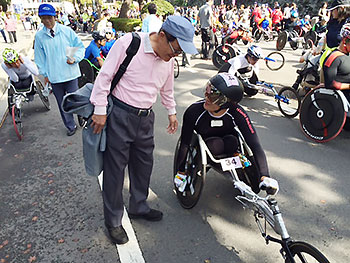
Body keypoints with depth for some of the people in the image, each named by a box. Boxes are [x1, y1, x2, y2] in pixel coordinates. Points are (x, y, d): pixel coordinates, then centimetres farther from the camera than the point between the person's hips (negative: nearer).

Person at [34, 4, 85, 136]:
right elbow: (39, 57, 9)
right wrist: (45, 74, 6)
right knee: (62, 104, 12)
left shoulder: (67, 31, -2)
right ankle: (70, 126, 28)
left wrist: (75, 58, -14)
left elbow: (80, 47, 3)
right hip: (54, 76, 2)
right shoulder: (39, 36, 2)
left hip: (70, 73, -2)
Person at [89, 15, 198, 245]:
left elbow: (167, 88, 21)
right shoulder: (128, 44, -16)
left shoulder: (169, 59, 4)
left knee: (144, 165, 16)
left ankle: (139, 207, 39)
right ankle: (113, 221, 22)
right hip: (120, 116, -6)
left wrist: (172, 111, 29)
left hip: (145, 118, 6)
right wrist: (100, 110, -13)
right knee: (115, 169, 4)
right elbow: (105, 76, -13)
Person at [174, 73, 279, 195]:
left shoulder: (237, 114, -31)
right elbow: (184, 144, -24)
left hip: (228, 142, 2)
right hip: (204, 145, -1)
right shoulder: (194, 111, -33)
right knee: (216, 144, -35)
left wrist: (265, 176, -41)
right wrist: (181, 172, -19)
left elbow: (255, 145, -33)